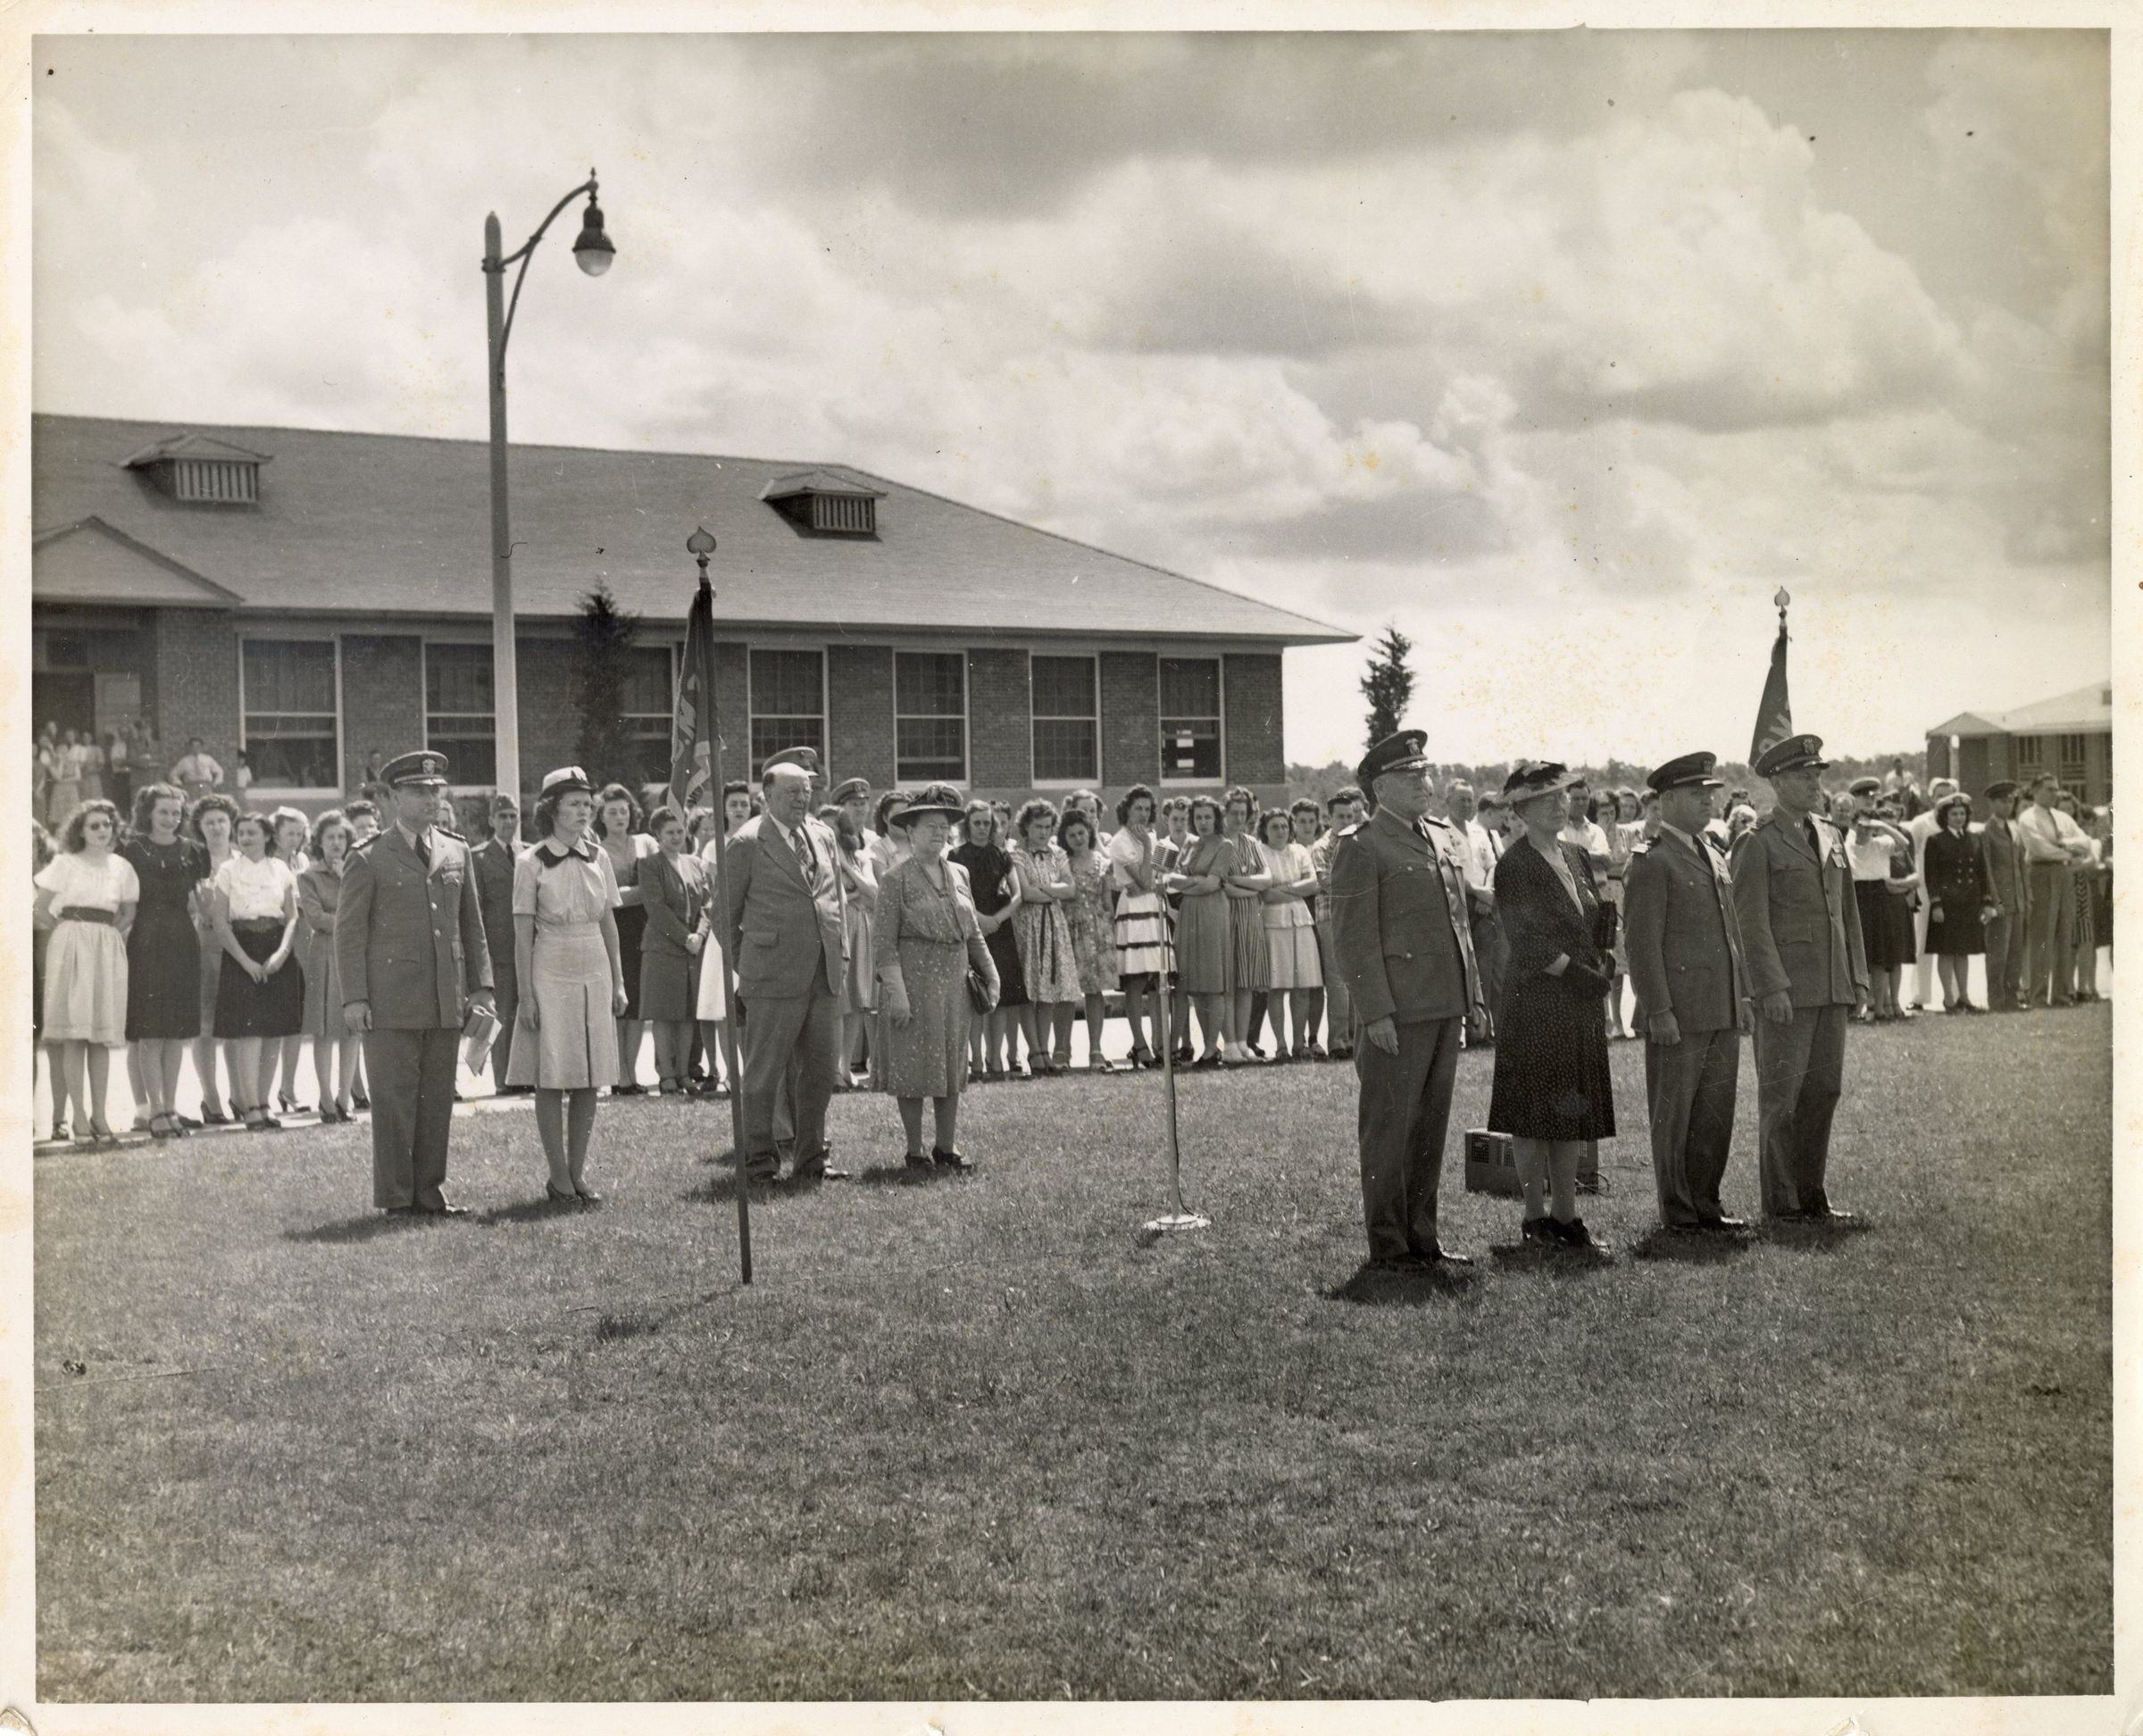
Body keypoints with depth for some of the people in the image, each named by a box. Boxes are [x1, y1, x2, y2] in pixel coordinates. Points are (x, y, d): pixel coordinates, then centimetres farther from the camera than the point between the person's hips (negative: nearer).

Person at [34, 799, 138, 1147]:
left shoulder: (122, 868, 12)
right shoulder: (65, 863, 3)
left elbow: (129, 914, 19)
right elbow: (42, 910, 2)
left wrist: (109, 934, 5)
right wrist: (70, 933, 1)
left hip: (108, 949, 3)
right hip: (70, 947, -3)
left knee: (103, 1035, 2)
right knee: (74, 1033, -7)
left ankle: (99, 1115, 6)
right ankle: (79, 1118, -7)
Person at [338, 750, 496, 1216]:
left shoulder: (457, 852, 13)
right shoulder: (368, 860, 0)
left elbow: (472, 924, 16)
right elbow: (349, 932, -1)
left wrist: (480, 984, 9)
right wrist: (354, 998, -8)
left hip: (445, 1001, 4)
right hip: (392, 1001, -4)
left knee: (438, 1098, 7)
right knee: (394, 1099, -2)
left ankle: (429, 1190, 16)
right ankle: (396, 1197, 5)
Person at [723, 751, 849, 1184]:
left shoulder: (823, 836, 14)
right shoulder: (748, 843, -5)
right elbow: (726, 914, 1)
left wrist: (839, 949, 15)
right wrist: (744, 968, 2)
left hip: (824, 977, 6)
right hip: (774, 977, -6)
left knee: (820, 1071, 9)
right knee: (764, 1072, 0)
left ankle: (810, 1160, 18)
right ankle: (759, 1160, 10)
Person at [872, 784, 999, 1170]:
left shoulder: (958, 874, 10)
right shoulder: (897, 878, -8)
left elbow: (973, 933, 16)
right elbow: (883, 941, -11)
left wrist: (990, 975, 10)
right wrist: (896, 991, -17)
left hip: (954, 981, 6)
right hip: (913, 980, -6)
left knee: (951, 1066, 10)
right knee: (912, 1068, 0)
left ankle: (946, 1146, 20)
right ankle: (915, 1151, 10)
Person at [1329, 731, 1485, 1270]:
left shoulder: (1447, 838, 16)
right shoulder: (1360, 848, -8)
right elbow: (1354, 938, -12)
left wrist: (1472, 993, 15)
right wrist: (1376, 1012, -17)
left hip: (1445, 1007, 8)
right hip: (1398, 1012, -8)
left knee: (1431, 1124, 13)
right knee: (1389, 1126, -1)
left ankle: (1421, 1238, 21)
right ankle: (1387, 1245, 5)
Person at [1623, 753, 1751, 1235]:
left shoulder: (1714, 855, 17)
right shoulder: (1651, 861, -9)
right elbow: (1641, 942, -13)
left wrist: (1743, 994, 17)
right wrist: (1659, 1010, -18)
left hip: (1723, 1013, 8)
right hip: (1678, 1013, -8)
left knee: (1717, 1109, 11)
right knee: (1674, 1113, 1)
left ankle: (1704, 1202, 20)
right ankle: (1677, 1211, 8)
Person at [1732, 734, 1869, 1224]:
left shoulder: (1830, 837, 15)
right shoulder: (1758, 844, -5)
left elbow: (1848, 913, 19)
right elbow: (1752, 922, -11)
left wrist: (1857, 978, 13)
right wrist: (1771, 987, -17)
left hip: (1833, 989, 7)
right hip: (1786, 991, -7)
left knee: (1824, 1090, 10)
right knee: (1781, 1095, -1)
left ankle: (1812, 1195, 18)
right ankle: (1780, 1202, 4)